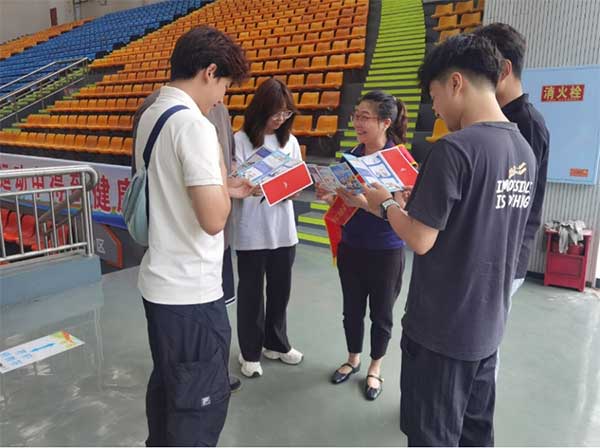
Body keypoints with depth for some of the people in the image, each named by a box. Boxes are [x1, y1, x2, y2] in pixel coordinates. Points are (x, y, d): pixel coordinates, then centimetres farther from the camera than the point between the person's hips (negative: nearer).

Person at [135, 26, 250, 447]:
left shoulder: (150, 116, 9)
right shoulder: (193, 124, -20)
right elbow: (214, 219, -25)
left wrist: (226, 188, 15)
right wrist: (223, 182, -6)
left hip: (159, 282, 9)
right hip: (191, 291, -9)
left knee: (167, 384, 25)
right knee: (202, 399, 8)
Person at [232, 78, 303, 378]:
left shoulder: (289, 141, 6)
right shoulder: (240, 140, -9)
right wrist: (252, 186, -30)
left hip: (283, 229, 5)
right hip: (251, 232, -4)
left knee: (281, 289, 16)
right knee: (251, 291, 10)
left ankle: (276, 343, 37)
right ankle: (250, 352, 28)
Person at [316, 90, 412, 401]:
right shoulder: (351, 155, 0)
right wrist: (329, 197, -11)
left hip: (385, 252, -4)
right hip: (350, 247, 5)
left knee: (380, 313, 14)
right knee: (352, 309, 19)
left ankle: (375, 367, 36)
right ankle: (353, 359, 42)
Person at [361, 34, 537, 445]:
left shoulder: (455, 148, -21)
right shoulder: (525, 151, 5)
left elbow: (420, 240, -20)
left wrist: (387, 204, -2)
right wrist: (414, 205, 12)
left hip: (442, 330, -8)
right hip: (487, 325, 8)